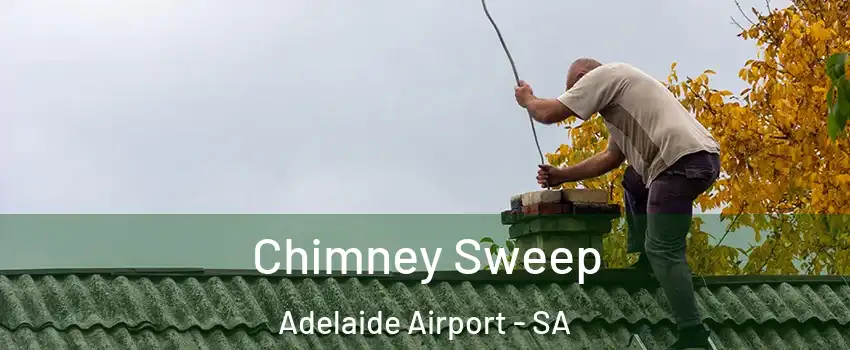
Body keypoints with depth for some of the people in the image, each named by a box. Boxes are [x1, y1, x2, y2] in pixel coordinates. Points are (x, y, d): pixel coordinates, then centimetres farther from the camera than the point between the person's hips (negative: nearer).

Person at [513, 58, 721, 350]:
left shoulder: (602, 75, 3)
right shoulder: (616, 90, 33)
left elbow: (549, 113, -1)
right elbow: (611, 158, 36)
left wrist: (527, 99, 21)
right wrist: (562, 175, 35)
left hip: (684, 159, -10)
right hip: (699, 158, 10)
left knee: (663, 250, -9)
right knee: (633, 182, 34)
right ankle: (645, 265, 25)